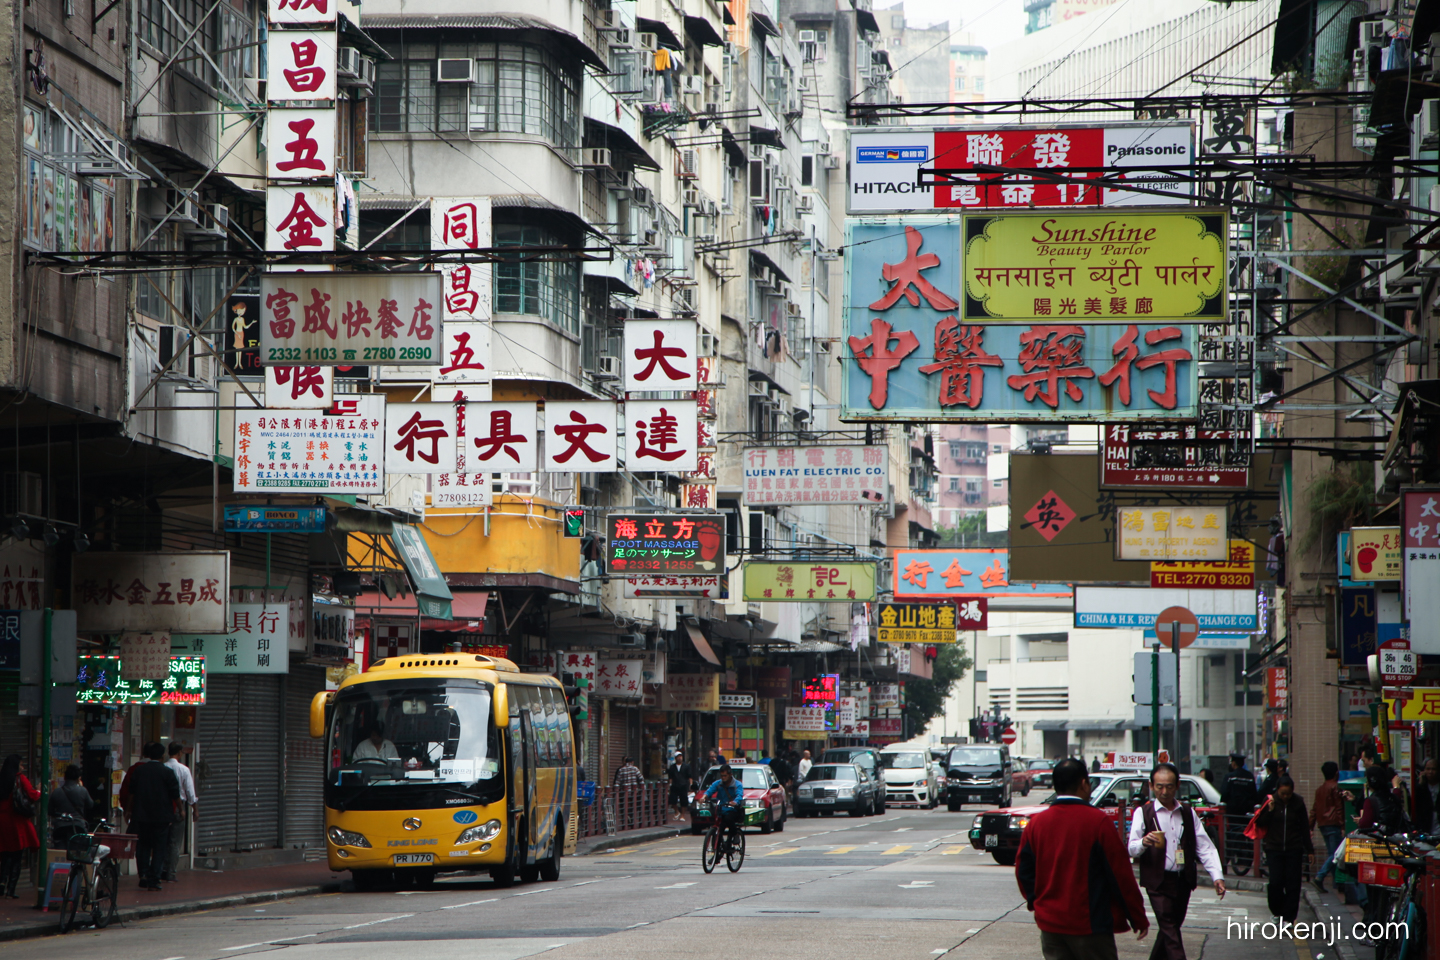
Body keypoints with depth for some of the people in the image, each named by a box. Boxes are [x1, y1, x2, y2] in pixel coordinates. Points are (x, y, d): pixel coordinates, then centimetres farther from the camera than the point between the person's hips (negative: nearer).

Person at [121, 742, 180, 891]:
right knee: (159, 848, 2)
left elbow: (130, 793, 11)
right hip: (162, 816, -3)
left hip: (141, 816, 3)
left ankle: (143, 876, 2)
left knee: (143, 847, 10)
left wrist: (128, 810, 21)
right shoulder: (167, 772, -7)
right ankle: (154, 880, -3)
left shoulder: (138, 770, 4)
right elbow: (175, 795, -4)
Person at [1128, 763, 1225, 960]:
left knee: (1171, 927, 12)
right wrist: (1144, 842, -33)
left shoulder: (1188, 814, 12)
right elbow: (1132, 848, -10)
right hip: (1158, 881, -5)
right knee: (1170, 930, -13)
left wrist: (1217, 876, -6)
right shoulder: (1143, 812, 0)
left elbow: (1205, 847, 7)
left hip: (1183, 882, 5)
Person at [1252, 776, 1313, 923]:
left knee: (1292, 884, -3)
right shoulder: (1270, 800, 0)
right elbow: (1260, 823, 1)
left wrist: (1309, 849, 7)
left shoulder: (1298, 803, 2)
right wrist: (1269, 810, -16)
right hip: (1274, 848, -1)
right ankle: (1276, 911, 17)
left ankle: (1289, 916, 2)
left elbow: (1305, 828, 8)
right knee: (1275, 882, -7)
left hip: (1294, 849, 1)